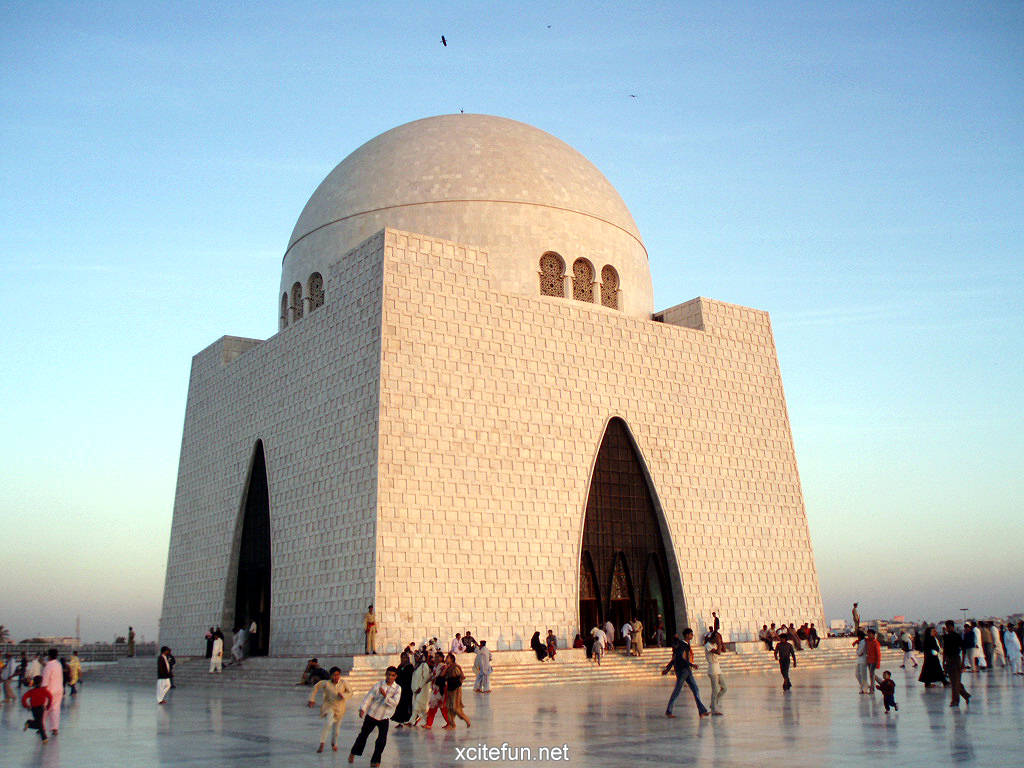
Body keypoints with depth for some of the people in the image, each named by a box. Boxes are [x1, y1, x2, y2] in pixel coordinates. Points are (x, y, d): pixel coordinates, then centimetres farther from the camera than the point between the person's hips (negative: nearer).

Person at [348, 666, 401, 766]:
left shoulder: (397, 689, -6)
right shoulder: (378, 685, -8)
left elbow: (395, 703, -17)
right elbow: (368, 697, -9)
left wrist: (385, 695, -28)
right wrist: (362, 709, -20)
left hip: (384, 717, 0)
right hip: (371, 714, 0)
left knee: (382, 740, -7)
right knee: (363, 734, 14)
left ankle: (375, 760, 10)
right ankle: (353, 753, 38)